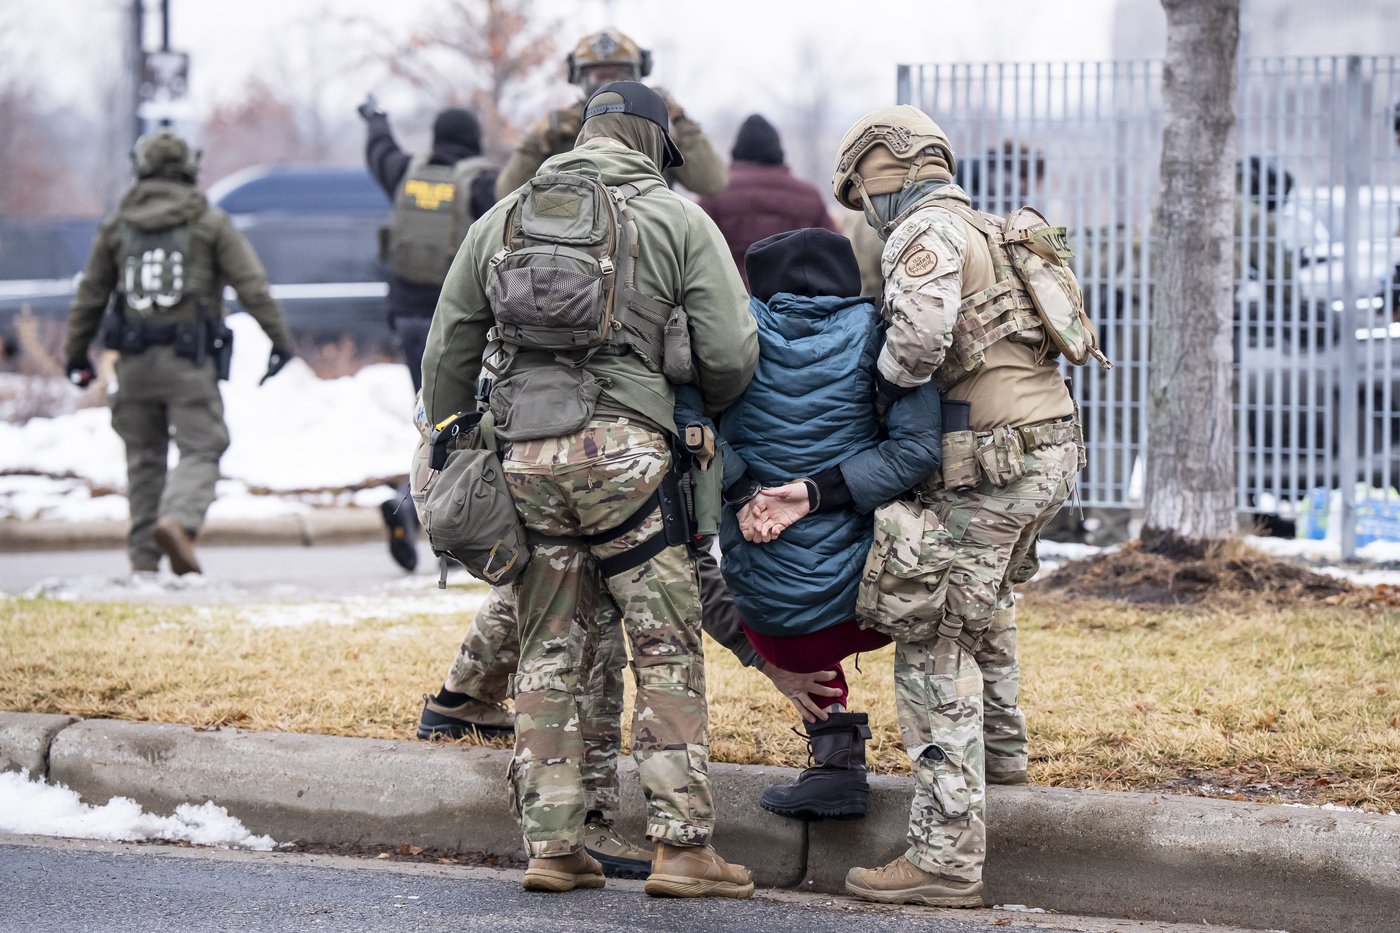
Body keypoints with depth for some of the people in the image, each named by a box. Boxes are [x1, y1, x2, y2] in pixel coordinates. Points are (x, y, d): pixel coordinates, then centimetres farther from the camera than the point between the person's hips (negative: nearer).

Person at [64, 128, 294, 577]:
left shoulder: (117, 226, 9)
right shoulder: (210, 223, 1)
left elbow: (89, 296, 13)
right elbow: (252, 286, -6)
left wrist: (76, 353, 22)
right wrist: (280, 339, -4)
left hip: (134, 359, 3)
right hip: (190, 359, -3)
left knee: (144, 457, 12)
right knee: (200, 452, -4)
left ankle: (144, 556, 11)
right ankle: (178, 522, -31)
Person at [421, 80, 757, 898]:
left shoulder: (502, 219, 17)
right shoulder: (678, 219, 6)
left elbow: (449, 351, 19)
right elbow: (731, 353, 0)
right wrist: (703, 411, 20)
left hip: (522, 456, 4)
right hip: (623, 451, -4)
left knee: (548, 652, 11)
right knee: (669, 648, 0)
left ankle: (552, 845, 9)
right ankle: (683, 846, -5)